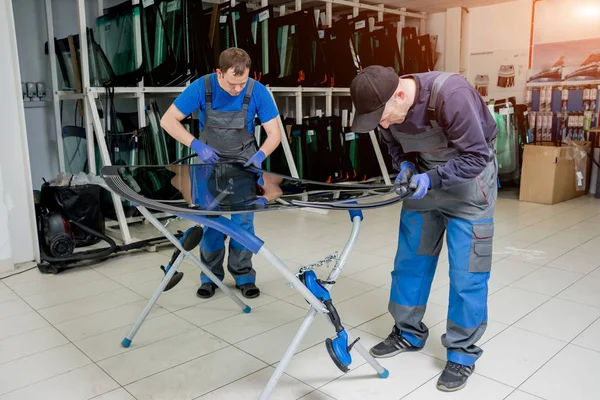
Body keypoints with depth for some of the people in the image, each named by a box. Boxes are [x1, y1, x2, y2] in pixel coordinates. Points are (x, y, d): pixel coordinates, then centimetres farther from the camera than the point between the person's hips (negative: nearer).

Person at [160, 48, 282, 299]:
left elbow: (274, 133, -14)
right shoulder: (201, 87, -21)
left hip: (244, 163, 0)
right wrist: (197, 145, -29)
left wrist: (260, 155, -33)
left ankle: (243, 275, 14)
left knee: (243, 219, 0)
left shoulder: (258, 92, -20)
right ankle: (211, 275, 16)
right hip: (210, 161, 0)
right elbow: (168, 121, -16)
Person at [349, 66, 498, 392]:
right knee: (410, 259, 9)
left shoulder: (451, 95, -34)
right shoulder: (386, 105, -14)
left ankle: (462, 352, 12)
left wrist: (431, 179, -34)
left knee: (466, 270, -4)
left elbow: (476, 156, -26)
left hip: (468, 180, -5)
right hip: (425, 179, 6)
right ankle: (408, 332, 27)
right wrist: (405, 166, -15)